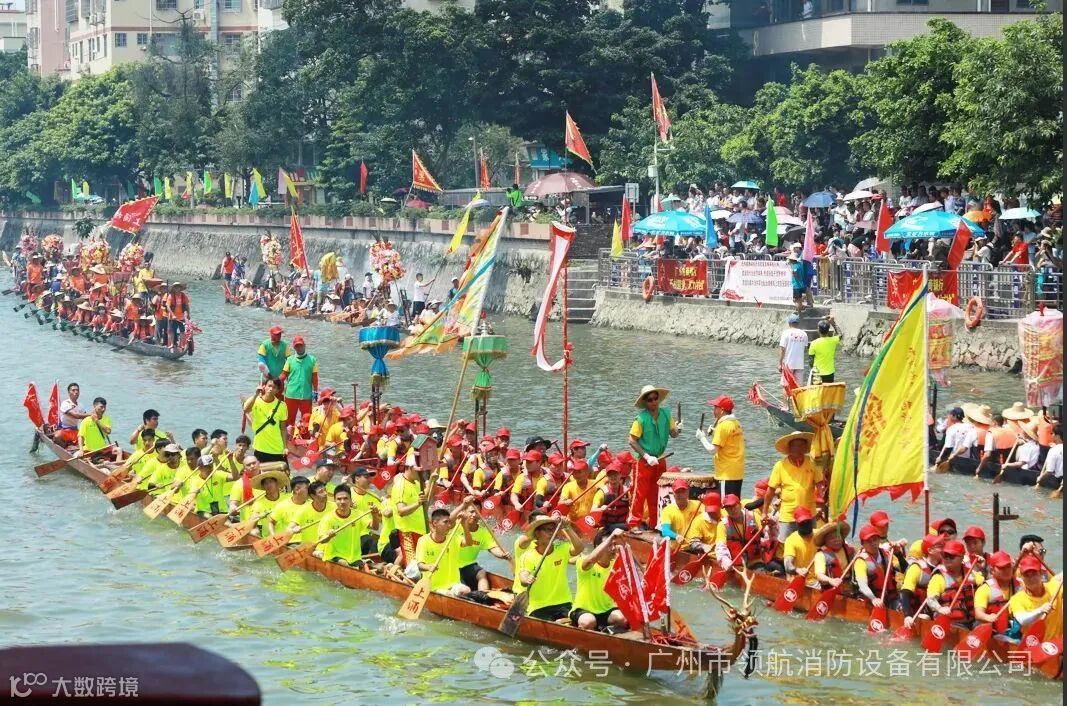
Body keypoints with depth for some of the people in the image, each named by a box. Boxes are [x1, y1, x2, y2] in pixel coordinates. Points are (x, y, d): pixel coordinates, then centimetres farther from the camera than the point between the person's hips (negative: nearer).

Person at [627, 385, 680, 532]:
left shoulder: (665, 414, 1)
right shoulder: (641, 419, -14)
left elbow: (673, 434, 9)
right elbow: (632, 441, -14)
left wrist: (678, 429, -15)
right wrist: (647, 457, -18)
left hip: (660, 460, 5)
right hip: (644, 462, -5)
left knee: (656, 494, 13)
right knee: (640, 493, -6)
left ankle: (655, 523, 22)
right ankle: (634, 524, -2)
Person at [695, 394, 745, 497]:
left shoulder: (723, 426, -15)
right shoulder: (736, 423, 13)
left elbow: (712, 450, -19)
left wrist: (702, 438, -5)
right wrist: (714, 432, 13)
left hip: (726, 475, -10)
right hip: (737, 474, 10)